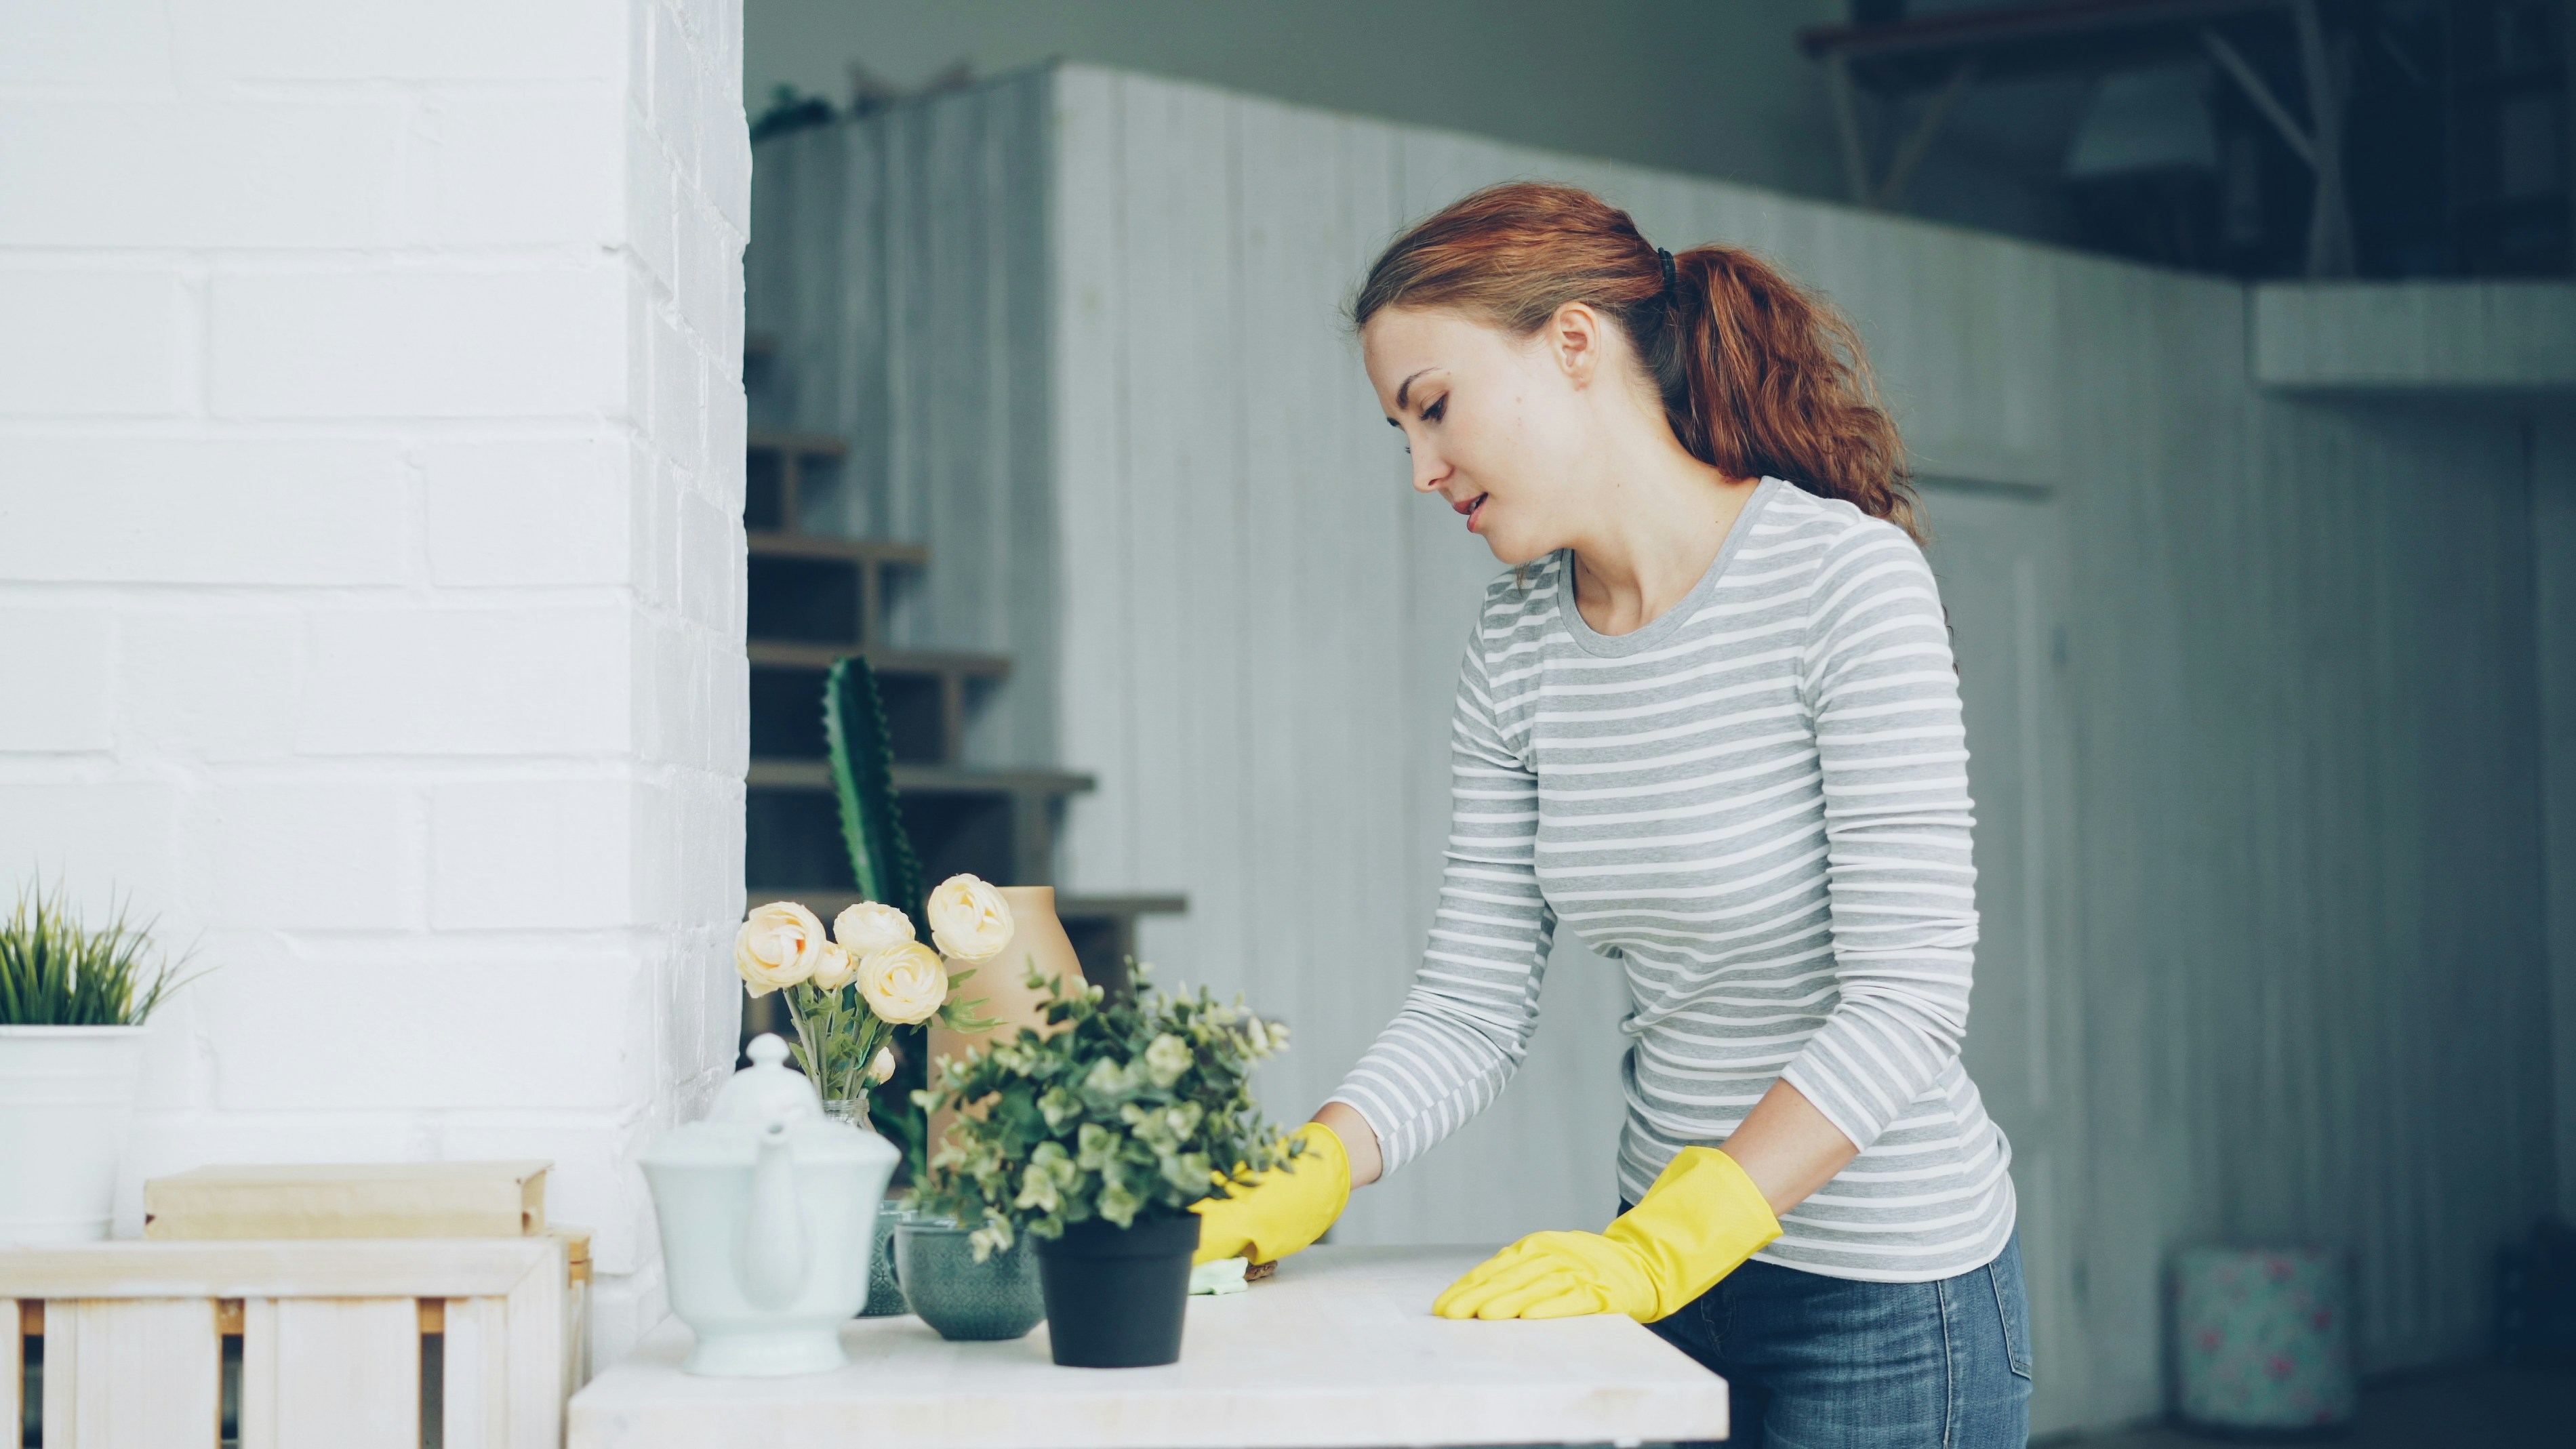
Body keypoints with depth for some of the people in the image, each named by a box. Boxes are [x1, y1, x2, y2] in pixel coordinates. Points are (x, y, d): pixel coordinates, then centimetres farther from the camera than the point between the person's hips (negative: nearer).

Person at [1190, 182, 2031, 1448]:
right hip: (1670, 1257, 6)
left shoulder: (1848, 578, -16)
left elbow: (1906, 1000, -21)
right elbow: (1473, 1001, 1)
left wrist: (1665, 1245, -26)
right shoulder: (1517, 643, 2)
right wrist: (1301, 1183, -15)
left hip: (1888, 1289, -6)